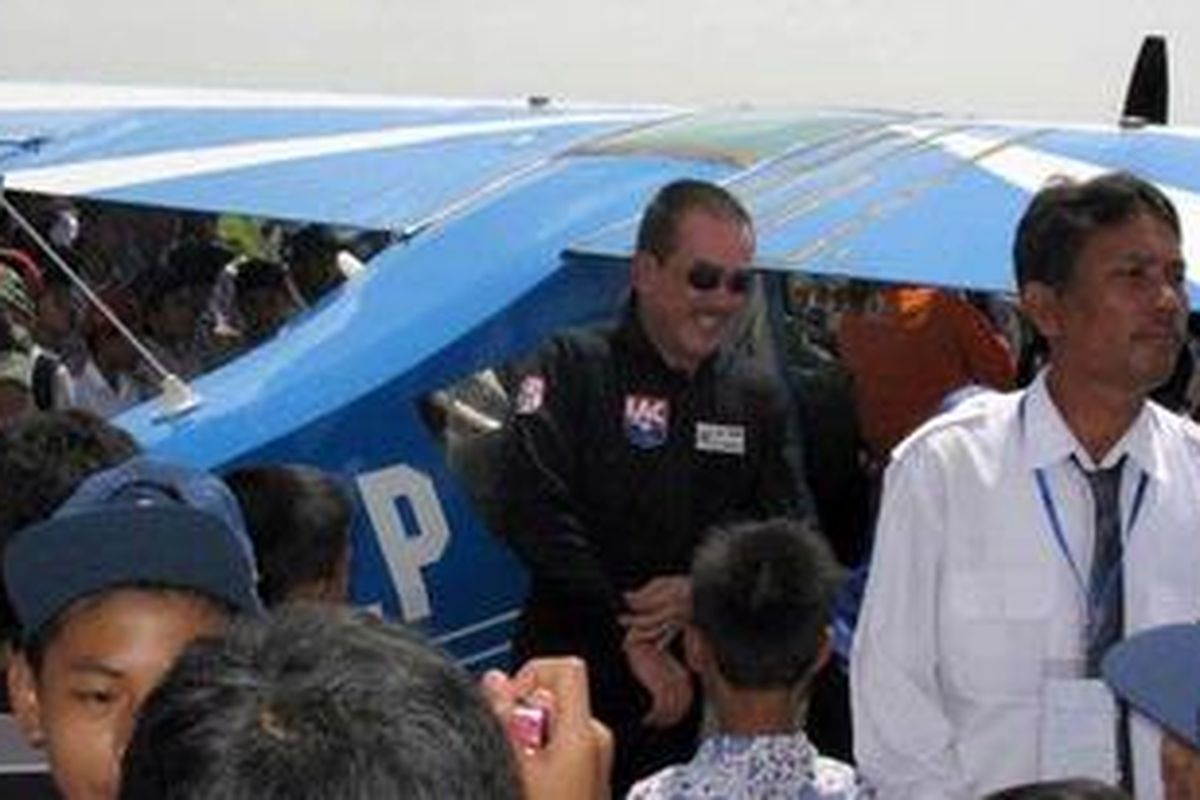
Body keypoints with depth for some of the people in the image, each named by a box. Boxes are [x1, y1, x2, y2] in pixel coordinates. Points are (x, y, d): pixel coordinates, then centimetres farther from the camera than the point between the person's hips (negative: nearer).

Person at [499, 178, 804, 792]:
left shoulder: (753, 397, 11)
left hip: (704, 695, 4)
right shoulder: (571, 368, -4)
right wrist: (631, 639, -16)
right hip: (574, 677, -3)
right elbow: (535, 512, -16)